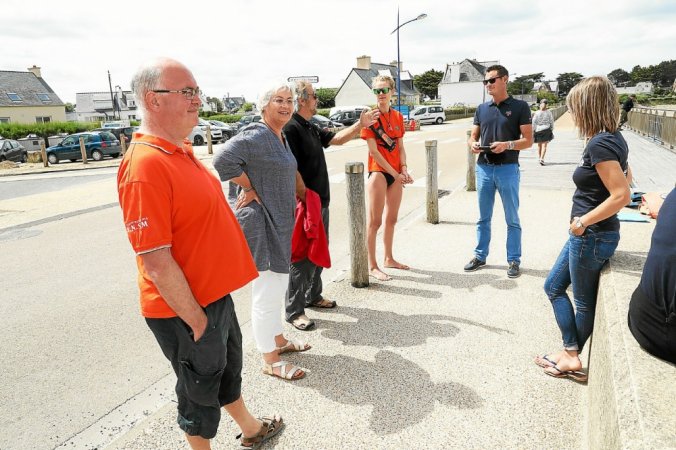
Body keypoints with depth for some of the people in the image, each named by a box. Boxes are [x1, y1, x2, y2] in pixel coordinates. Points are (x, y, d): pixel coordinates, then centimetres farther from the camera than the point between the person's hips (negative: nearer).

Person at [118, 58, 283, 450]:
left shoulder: (182, 150, 5)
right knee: (201, 387, 14)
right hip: (186, 311, -9)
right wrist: (195, 318, -19)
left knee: (229, 368, 28)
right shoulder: (146, 164, -26)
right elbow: (155, 261, -27)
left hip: (216, 294, 9)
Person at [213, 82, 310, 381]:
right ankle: (270, 361, 12)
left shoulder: (280, 137, 12)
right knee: (266, 291, -2)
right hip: (258, 223, -10)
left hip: (278, 222, 10)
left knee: (279, 285, 21)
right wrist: (249, 189, -21)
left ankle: (278, 340, 39)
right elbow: (223, 160, -30)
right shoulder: (257, 135, -18)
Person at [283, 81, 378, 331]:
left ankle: (313, 296, 35)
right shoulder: (291, 128, -17)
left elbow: (337, 138, 23)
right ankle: (294, 311, 8)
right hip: (305, 205, -10)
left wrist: (360, 124, 15)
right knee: (301, 256, -3)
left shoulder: (311, 128, 14)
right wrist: (306, 199, -18)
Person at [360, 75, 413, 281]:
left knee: (392, 218, 15)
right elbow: (374, 151, -13)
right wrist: (395, 174, -13)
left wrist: (404, 169, -6)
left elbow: (400, 147, 11)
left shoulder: (398, 116, 10)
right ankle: (372, 266, 3)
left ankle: (389, 259, 29)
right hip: (378, 171, -6)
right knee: (374, 220, -4)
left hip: (396, 173, 7)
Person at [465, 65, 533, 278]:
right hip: (483, 167, 4)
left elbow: (528, 140, -5)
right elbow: (473, 136, 15)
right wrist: (473, 144, -8)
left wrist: (507, 145, -22)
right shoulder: (481, 109, 11)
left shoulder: (520, 107, -2)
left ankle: (514, 260, 15)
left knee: (512, 219, 5)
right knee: (483, 217, 12)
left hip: (508, 168, -4)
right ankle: (480, 256, 24)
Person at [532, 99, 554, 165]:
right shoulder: (549, 112, -2)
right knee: (544, 145, -3)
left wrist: (533, 131, 1)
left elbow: (533, 123, -5)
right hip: (546, 130, -1)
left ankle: (539, 157, 26)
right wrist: (551, 130, 14)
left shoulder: (536, 113, -5)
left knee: (539, 145, 16)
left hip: (538, 130, 1)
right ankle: (542, 158, -16)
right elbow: (551, 122, 4)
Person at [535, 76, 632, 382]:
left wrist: (584, 222, -18)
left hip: (591, 236, -10)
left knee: (584, 303, 7)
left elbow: (622, 195, -27)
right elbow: (626, 178, 23)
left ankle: (576, 360, 26)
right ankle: (572, 354, 25)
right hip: (593, 234, 10)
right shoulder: (614, 138, 8)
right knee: (554, 286, 18)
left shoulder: (600, 144, -22)